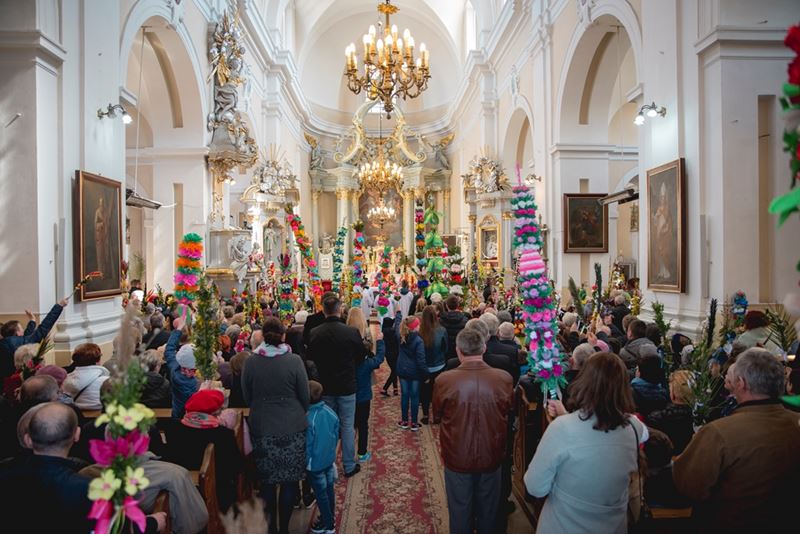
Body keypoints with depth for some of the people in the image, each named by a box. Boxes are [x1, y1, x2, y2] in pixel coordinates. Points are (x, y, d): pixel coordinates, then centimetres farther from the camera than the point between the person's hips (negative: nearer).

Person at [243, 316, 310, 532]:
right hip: (292, 429, -2)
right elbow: (305, 396, -3)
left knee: (267, 482, 15)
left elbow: (247, 397, 7)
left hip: (262, 429, 2)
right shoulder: (294, 361, -12)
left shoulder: (250, 362, -6)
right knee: (289, 481, 11)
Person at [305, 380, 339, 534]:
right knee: (329, 489, 21)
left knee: (321, 494, 10)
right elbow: (336, 435, 3)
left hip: (315, 463, -6)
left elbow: (307, 445, -18)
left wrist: (305, 463, -2)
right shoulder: (330, 412, -10)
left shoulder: (308, 419, -29)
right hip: (329, 459, 6)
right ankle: (330, 517, 38)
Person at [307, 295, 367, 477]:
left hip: (324, 387, 2)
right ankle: (349, 466, 20)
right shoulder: (352, 332, -16)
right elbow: (362, 356, -2)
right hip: (346, 387, -2)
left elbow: (310, 359, 1)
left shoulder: (314, 333, -11)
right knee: (347, 426, 10)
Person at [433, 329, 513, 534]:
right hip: (491, 456, 2)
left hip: (457, 458, -1)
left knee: (460, 511, 21)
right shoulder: (504, 378, -19)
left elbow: (437, 414, -4)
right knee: (487, 510, 24)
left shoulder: (444, 380, -24)